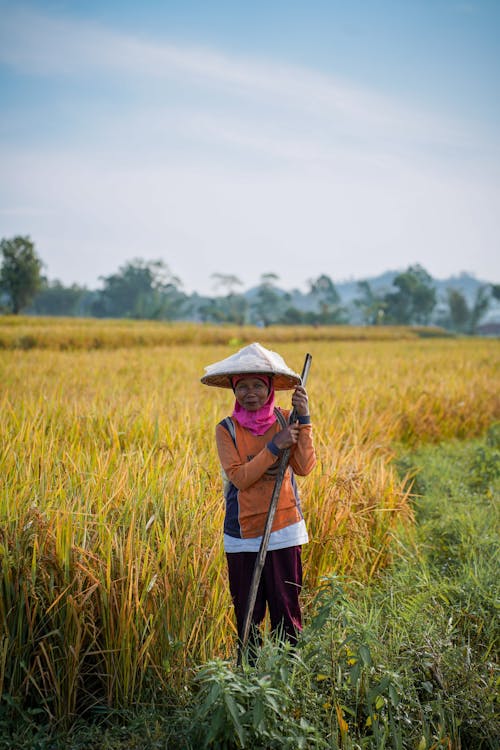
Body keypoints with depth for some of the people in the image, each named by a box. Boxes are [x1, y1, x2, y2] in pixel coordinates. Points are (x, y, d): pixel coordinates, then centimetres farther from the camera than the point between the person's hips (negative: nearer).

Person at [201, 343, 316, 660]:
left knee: (287, 608, 5)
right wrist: (275, 446, -19)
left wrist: (304, 419, -16)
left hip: (284, 530, 1)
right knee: (247, 612, 10)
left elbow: (305, 467, -9)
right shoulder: (227, 429, -4)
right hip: (243, 533, -1)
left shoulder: (284, 419, 1)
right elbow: (239, 477, -15)